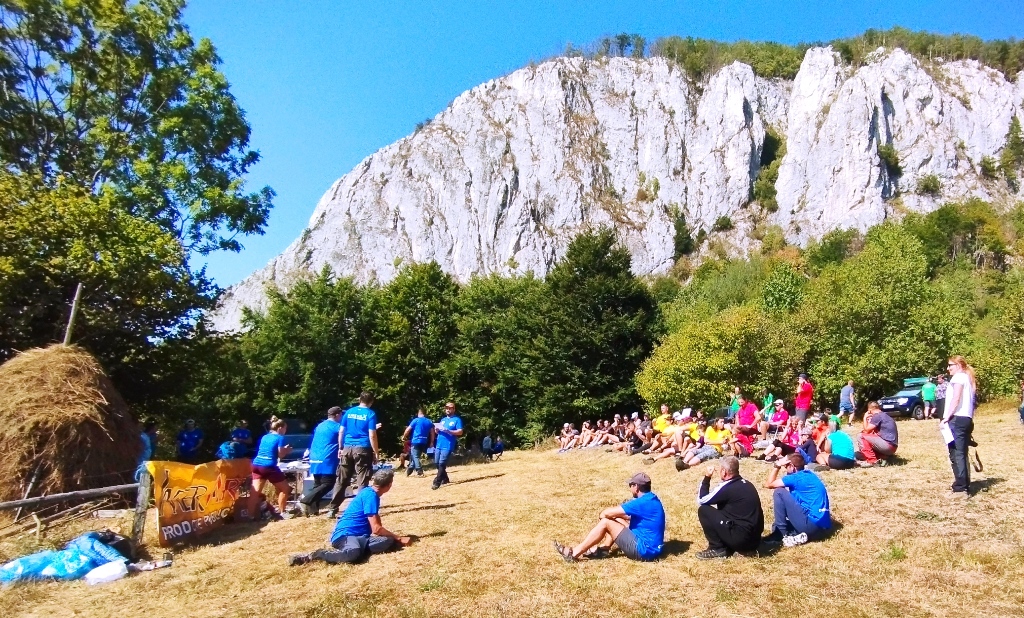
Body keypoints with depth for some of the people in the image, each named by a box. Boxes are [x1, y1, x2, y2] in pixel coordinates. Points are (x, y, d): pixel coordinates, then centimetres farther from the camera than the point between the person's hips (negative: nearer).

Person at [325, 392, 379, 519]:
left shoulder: (349, 412, 10)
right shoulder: (370, 414, -4)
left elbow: (341, 432, 10)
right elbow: (372, 435, -9)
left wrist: (340, 448, 18)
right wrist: (376, 452, -4)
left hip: (347, 449, 4)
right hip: (362, 449, -4)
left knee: (341, 480, 10)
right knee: (362, 482, 1)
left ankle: (332, 509, 13)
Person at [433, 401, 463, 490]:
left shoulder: (457, 420, 0)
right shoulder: (443, 419, 20)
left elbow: (460, 432, -10)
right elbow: (438, 432, 22)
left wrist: (448, 431, -21)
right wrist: (437, 429, -3)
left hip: (448, 446, -7)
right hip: (439, 445, 7)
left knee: (442, 463, -13)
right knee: (437, 463, 9)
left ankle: (436, 482, -12)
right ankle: (445, 479, 24)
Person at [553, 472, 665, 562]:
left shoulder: (643, 502, -22)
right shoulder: (651, 498, 9)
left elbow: (607, 513, -20)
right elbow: (630, 516, 21)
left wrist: (603, 514, 3)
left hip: (644, 549, -10)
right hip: (652, 547, 10)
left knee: (605, 522, -10)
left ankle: (574, 553, -4)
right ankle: (603, 549, 11)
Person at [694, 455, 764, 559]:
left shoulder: (727, 487, -15)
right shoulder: (747, 484, 11)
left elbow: (701, 501, -4)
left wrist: (707, 478, 4)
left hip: (741, 539, -8)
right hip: (755, 539, 9)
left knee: (703, 510, -3)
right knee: (721, 511, 25)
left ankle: (717, 549, 2)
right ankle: (727, 546, 12)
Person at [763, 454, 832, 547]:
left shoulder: (796, 477, -9)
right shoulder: (809, 475, 16)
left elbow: (768, 484, -1)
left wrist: (777, 465, 3)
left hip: (812, 525, -9)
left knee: (779, 493, -5)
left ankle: (780, 534, -1)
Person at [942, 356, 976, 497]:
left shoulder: (958, 376, -4)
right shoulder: (969, 378, 23)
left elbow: (956, 399, -15)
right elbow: (967, 401, 18)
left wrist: (947, 417, -16)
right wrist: (970, 418, 16)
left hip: (957, 419, -10)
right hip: (967, 419, 10)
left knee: (956, 454, -10)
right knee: (962, 454, 12)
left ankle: (960, 489, -12)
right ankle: (966, 487, 14)